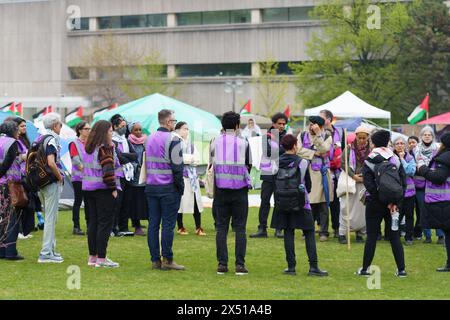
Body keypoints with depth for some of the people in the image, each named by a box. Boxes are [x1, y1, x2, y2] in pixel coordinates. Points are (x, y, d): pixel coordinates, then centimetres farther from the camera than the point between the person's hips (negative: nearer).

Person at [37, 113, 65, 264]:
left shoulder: (40, 139, 11)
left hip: (41, 182, 9)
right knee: (51, 218, -5)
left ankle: (50, 249, 24)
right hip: (52, 183, -9)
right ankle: (46, 253, -5)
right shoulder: (52, 139, -15)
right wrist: (60, 176, -13)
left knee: (50, 217, 18)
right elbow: (51, 162, -27)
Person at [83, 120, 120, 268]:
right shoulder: (105, 148, -12)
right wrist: (114, 188, -14)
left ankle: (92, 257, 16)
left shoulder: (88, 148, 13)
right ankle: (101, 258, -6)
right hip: (103, 189, -8)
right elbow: (108, 170, -18)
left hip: (88, 188, 8)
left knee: (93, 221, 12)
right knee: (105, 223, -4)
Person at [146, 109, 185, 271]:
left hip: (151, 186, 7)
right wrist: (181, 187, -6)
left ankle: (155, 260, 8)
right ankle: (167, 260, -3)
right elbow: (177, 166, -14)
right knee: (168, 224, -4)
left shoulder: (150, 139, 12)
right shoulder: (172, 140, -11)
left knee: (153, 223, 6)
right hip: (168, 188, -7)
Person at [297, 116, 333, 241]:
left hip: (321, 173, -1)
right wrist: (314, 153, -9)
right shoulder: (302, 136, 9)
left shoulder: (327, 137, 5)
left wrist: (318, 134, -16)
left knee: (323, 204, 0)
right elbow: (299, 150, -4)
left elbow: (324, 149, -13)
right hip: (306, 172, 1)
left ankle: (324, 232, 6)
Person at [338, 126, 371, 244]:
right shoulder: (349, 148, -1)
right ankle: (342, 233, 1)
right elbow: (343, 164, -4)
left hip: (365, 184, 2)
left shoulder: (371, 150, 3)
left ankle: (360, 233, 14)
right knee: (347, 207, -3)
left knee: (362, 208, 4)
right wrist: (353, 176, -12)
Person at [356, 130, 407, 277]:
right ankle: (401, 269, 3)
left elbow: (369, 184, -15)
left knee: (371, 236, 4)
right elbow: (403, 182, -1)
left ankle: (365, 268, 6)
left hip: (374, 204, -2)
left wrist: (385, 201, -13)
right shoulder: (396, 160, 3)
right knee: (395, 236, 7)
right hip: (393, 204, 2)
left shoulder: (369, 162, -6)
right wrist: (396, 201, -2)